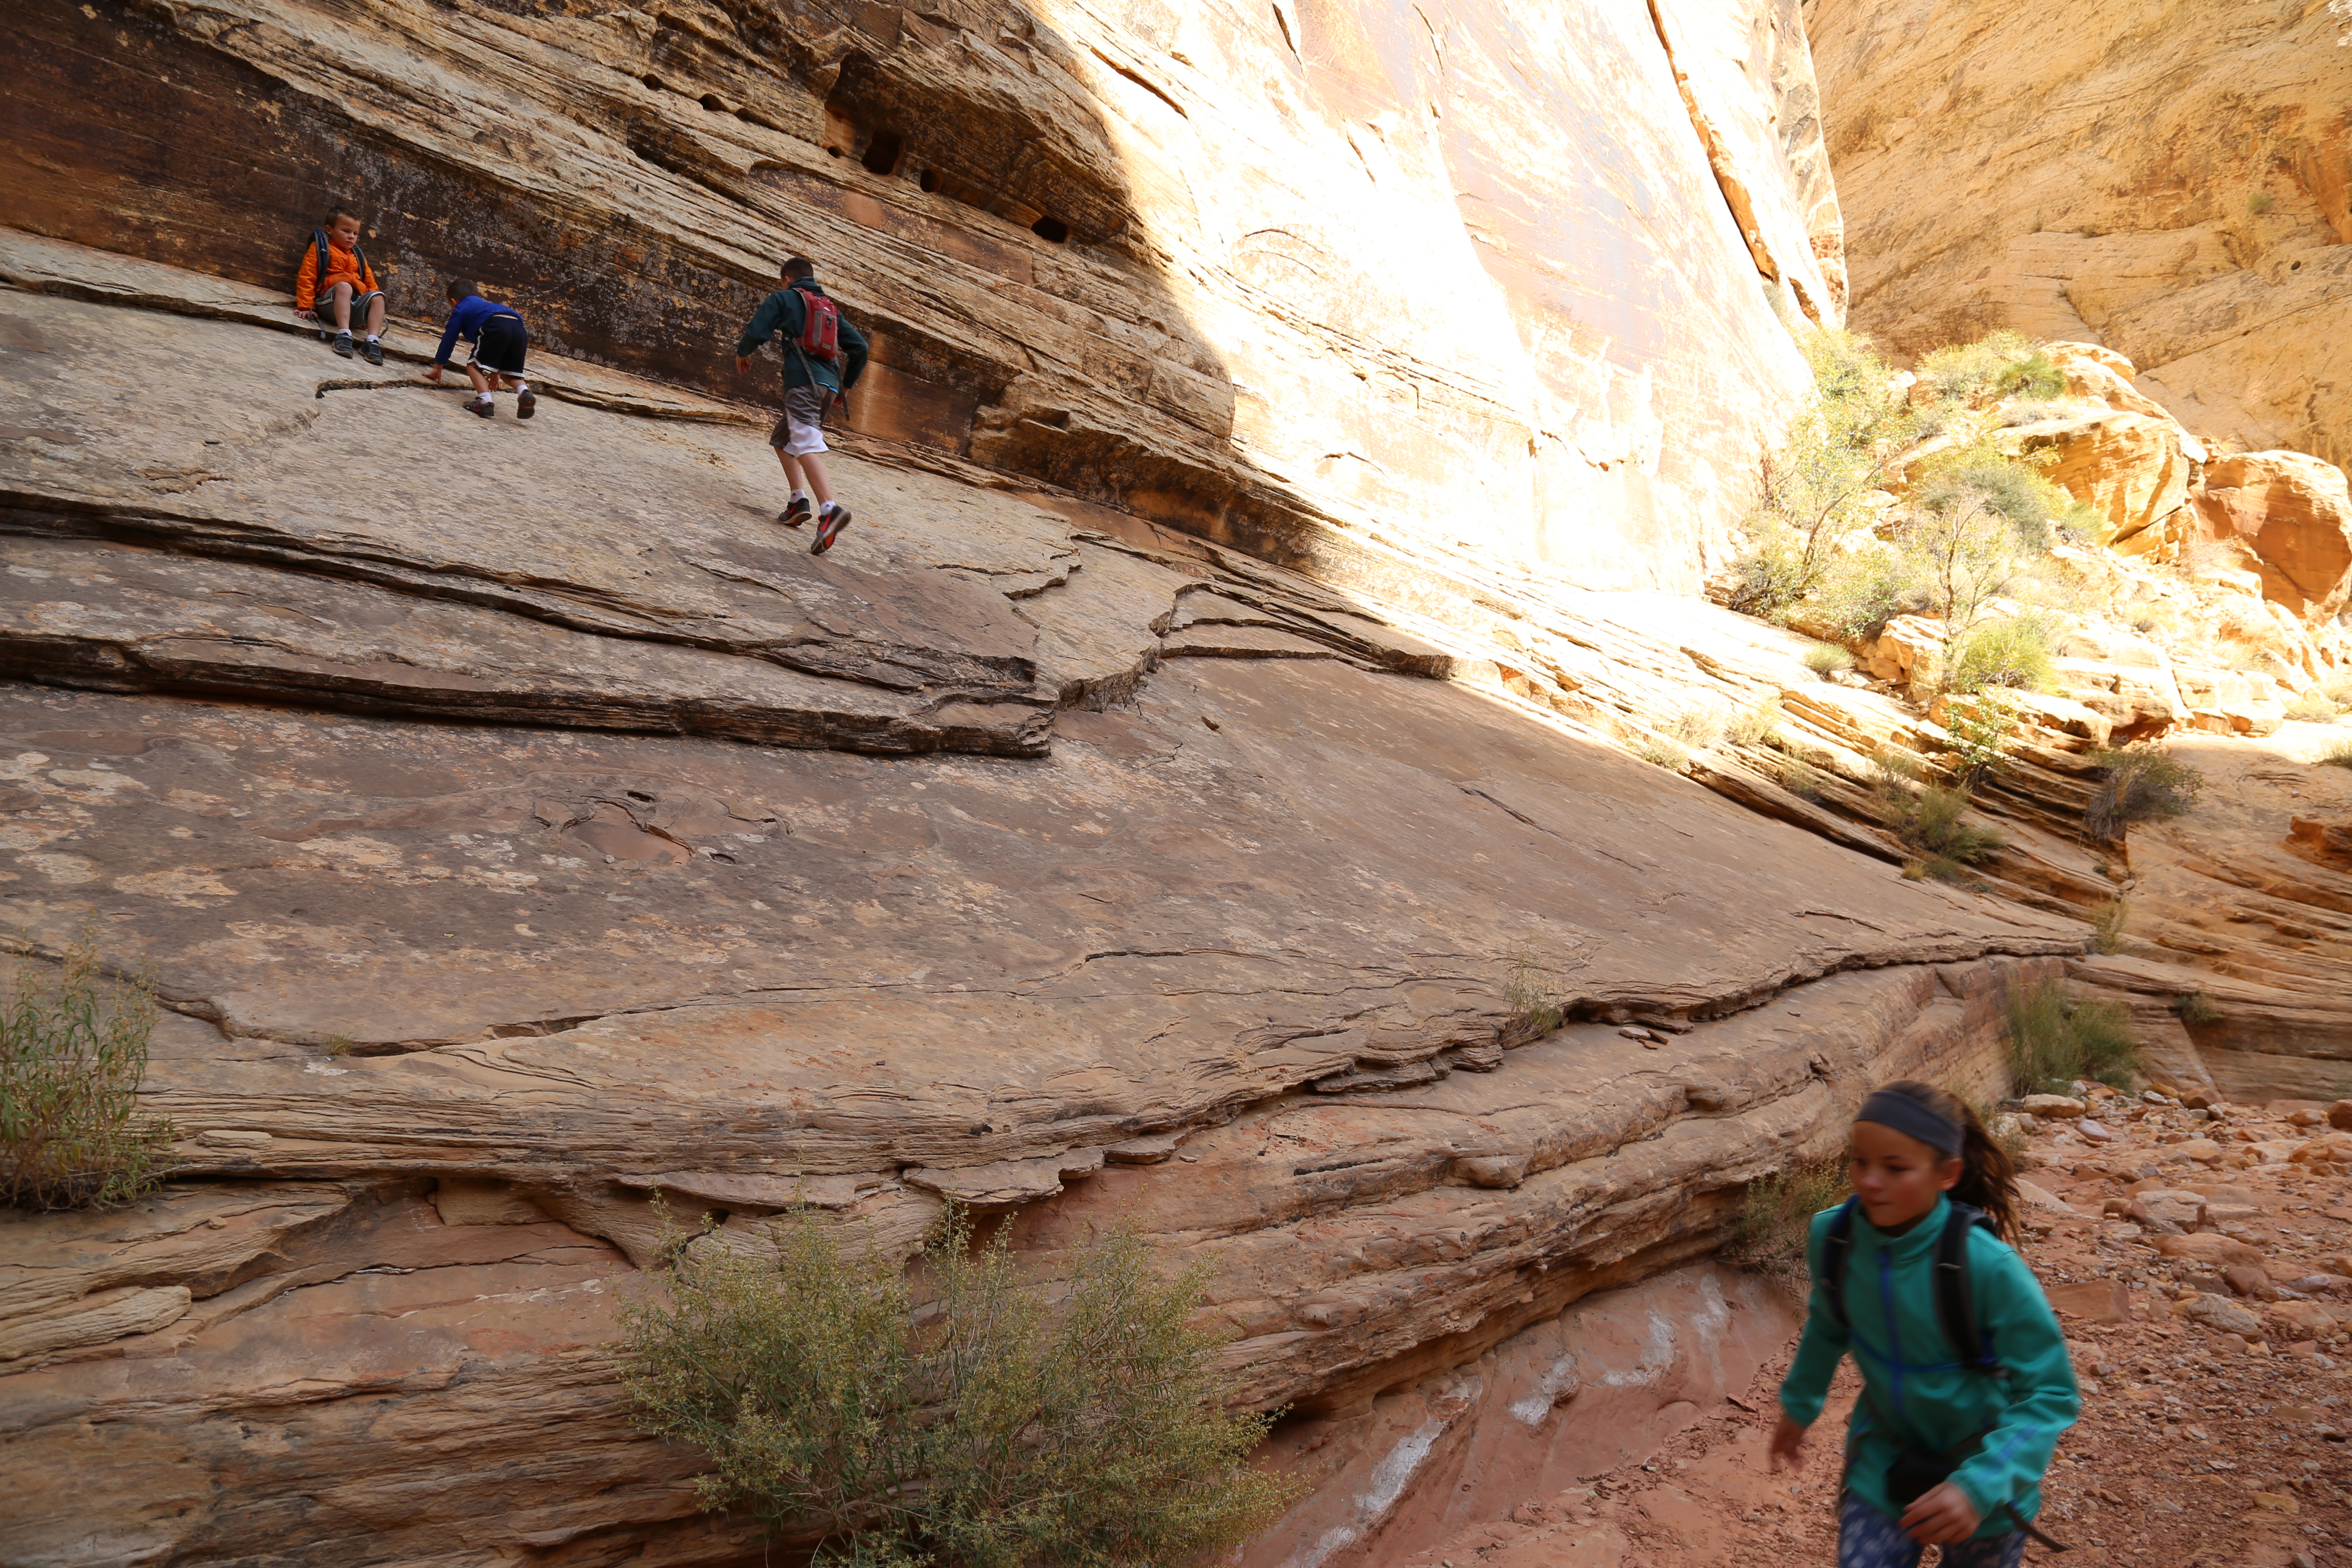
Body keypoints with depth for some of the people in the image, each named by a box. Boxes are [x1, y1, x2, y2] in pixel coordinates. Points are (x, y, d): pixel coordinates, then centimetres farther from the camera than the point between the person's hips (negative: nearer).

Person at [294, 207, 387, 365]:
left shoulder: (358, 256, 28)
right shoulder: (320, 248, 13)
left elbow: (370, 283, 22)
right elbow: (306, 278, 5)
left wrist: (375, 310, 6)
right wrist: (306, 307, -6)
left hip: (355, 307, 4)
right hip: (328, 303, -4)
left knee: (378, 296, -24)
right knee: (344, 286, -35)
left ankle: (373, 341, -39)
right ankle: (344, 334, -50)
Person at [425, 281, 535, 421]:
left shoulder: (460, 309, 27)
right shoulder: (488, 305, 45)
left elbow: (449, 340, 27)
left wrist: (437, 368, 37)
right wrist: (495, 372, 59)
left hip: (497, 327, -5)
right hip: (520, 329, 5)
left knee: (474, 366, 6)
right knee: (508, 373, 20)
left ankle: (485, 400, -17)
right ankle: (525, 392, -10)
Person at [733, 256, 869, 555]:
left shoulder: (783, 299, 8)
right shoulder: (831, 309, 25)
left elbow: (756, 332, -2)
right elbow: (859, 347, 20)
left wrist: (742, 354, 19)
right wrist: (847, 385, 29)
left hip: (804, 382, -7)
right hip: (829, 385, 7)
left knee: (806, 445, -21)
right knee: (782, 439, 22)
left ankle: (830, 510, -42)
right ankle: (799, 502, 7)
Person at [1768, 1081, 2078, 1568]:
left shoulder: (1989, 1267, -30)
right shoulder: (1831, 1236, -18)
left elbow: (2051, 1395, -23)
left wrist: (1980, 1487, -35)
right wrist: (1798, 1405, 16)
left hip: (1979, 1468, -2)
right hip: (1886, 1460, 2)